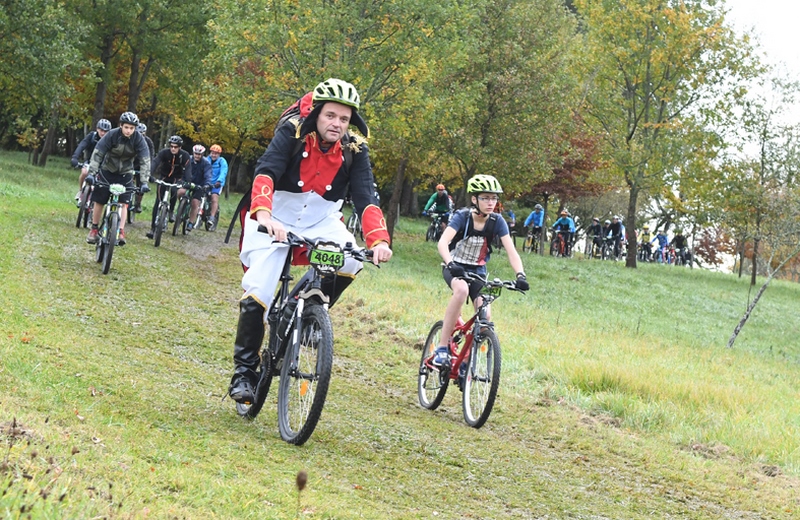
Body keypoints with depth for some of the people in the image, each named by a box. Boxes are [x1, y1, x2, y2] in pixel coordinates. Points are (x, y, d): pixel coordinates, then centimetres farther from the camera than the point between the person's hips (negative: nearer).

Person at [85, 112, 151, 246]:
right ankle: (94, 230, 17)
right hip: (107, 171, 0)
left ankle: (121, 232, -14)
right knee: (99, 201, 3)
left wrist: (144, 182, -34)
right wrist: (91, 173, -34)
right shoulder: (112, 135, -22)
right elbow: (97, 153, -24)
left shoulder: (139, 139, -20)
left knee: (124, 203, -12)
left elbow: (145, 160, -24)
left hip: (125, 174, 0)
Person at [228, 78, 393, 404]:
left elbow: (365, 197, -19)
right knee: (258, 292, -16)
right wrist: (263, 214, -51)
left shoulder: (355, 149, -10)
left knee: (352, 260, -26)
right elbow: (266, 171, -32)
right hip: (276, 219, -3)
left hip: (321, 221, 3)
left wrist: (379, 240, -37)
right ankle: (244, 370, -3)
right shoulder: (292, 132, -18)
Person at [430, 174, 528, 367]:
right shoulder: (462, 217, -20)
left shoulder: (497, 222, -12)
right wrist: (450, 264, -52)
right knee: (462, 289, -37)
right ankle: (442, 349, -32)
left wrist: (520, 275, -36)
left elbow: (511, 251, -18)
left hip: (478, 270, 4)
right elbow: (442, 243, -33)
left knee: (485, 316, -17)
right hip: (455, 267, -3)